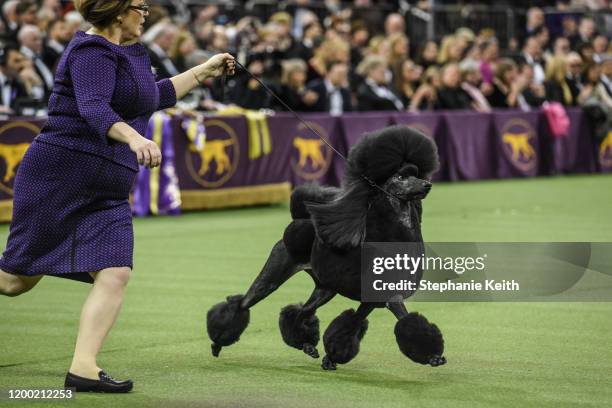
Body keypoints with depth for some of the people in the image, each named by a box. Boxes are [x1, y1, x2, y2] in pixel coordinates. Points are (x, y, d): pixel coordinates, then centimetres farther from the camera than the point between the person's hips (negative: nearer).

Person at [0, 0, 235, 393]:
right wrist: (134, 137, -46)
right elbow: (93, 108, -29)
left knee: (115, 273, -10)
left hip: (107, 194, 8)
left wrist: (203, 71, 37)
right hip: (59, 174, -8)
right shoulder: (93, 51, -12)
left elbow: (154, 95, 36)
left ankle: (83, 368, -12)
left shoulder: (129, 52, 17)